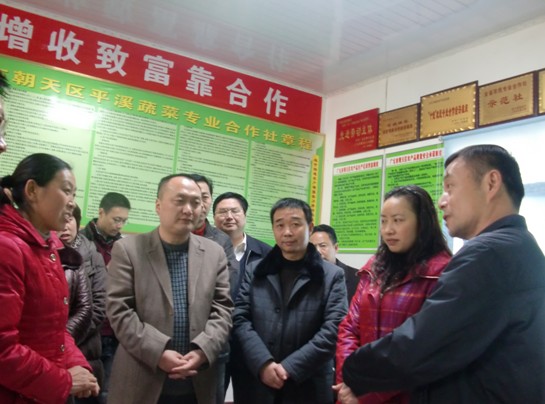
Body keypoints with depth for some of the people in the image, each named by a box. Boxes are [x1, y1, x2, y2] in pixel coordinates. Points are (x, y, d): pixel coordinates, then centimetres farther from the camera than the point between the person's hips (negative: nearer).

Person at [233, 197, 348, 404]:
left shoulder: (332, 276, 0)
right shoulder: (255, 271, 7)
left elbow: (333, 330, -9)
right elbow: (240, 319, -1)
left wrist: (290, 368, -14)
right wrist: (263, 363, -14)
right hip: (258, 385, 2)